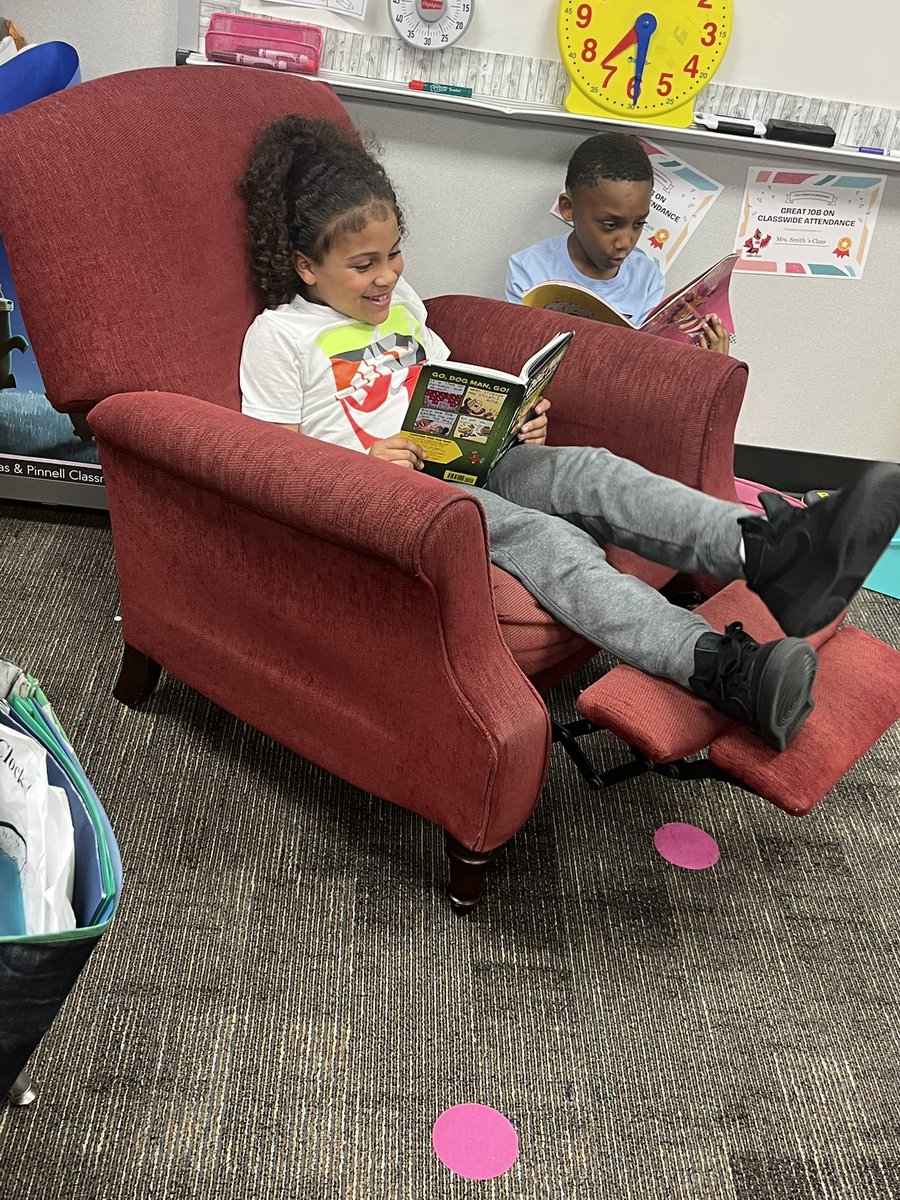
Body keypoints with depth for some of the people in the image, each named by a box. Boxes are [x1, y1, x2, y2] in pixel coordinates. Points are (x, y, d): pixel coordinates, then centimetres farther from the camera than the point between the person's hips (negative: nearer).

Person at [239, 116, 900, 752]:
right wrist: (365, 464, -22)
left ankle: (770, 549, -47)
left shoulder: (399, 300, 21)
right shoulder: (279, 336, -1)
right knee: (542, 537, -32)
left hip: (457, 464, 7)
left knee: (585, 469, -23)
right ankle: (724, 669, -53)